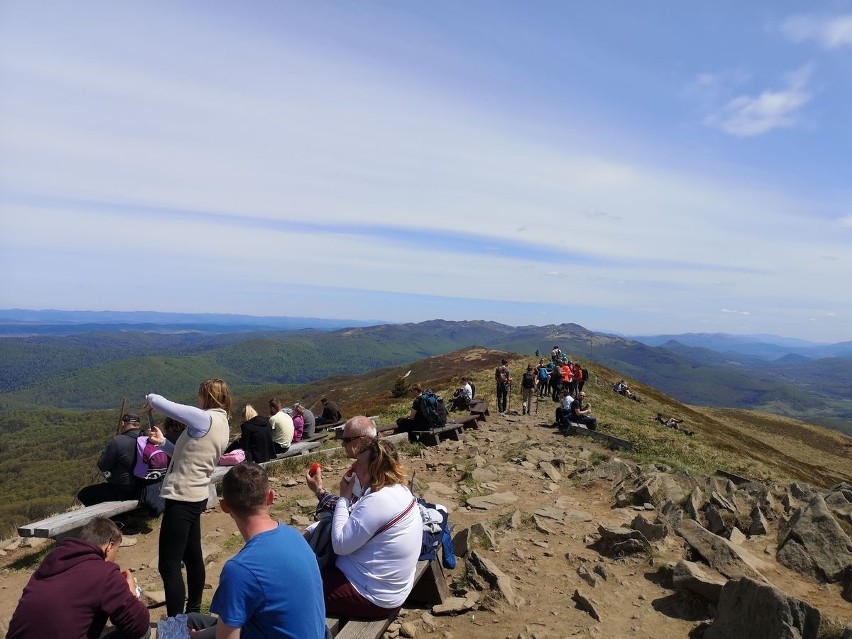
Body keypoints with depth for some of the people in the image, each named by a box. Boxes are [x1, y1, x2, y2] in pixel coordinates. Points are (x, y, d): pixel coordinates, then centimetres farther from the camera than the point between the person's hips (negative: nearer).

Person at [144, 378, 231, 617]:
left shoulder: (204, 418, -19)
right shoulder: (222, 424, 9)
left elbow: (158, 401, -18)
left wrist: (150, 399, 3)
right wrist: (162, 442, 13)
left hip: (182, 499, -10)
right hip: (196, 497, 10)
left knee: (169, 565, -3)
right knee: (192, 556, 20)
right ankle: (193, 611, 34)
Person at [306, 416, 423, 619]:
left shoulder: (378, 501, -29)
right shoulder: (395, 487, 1)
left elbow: (340, 544, -24)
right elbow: (351, 521, 7)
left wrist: (344, 496, -15)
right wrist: (320, 492, 7)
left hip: (375, 596, -10)